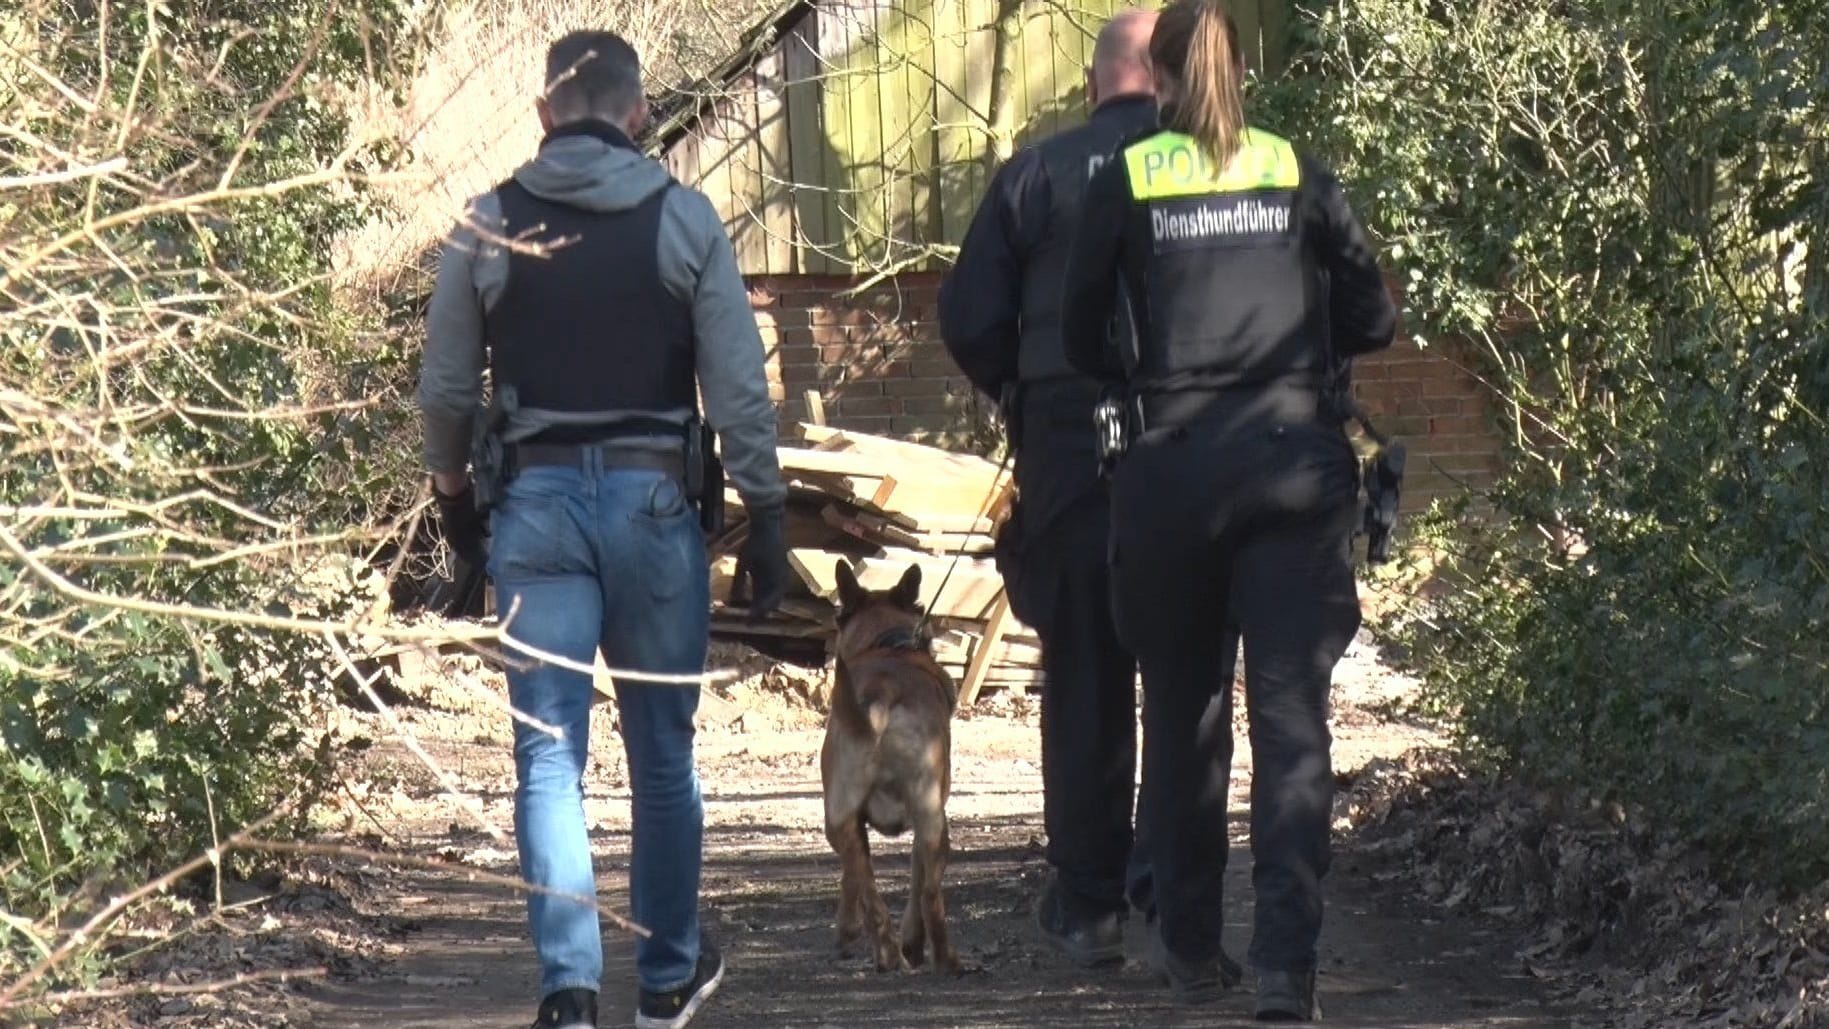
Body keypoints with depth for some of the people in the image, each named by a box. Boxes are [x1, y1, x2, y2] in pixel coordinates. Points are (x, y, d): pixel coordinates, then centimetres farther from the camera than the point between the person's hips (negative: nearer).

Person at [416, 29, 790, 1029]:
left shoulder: (489, 224, 2)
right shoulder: (682, 218, -1)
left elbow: (443, 388, 8)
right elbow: (739, 384, -3)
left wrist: (453, 498, 23)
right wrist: (765, 515, 4)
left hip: (536, 502, 0)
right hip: (654, 497, 0)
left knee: (549, 755, 1)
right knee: (662, 750, 13)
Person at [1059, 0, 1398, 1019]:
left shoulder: (1127, 182, 3)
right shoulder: (1299, 174, 5)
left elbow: (1083, 332, 9)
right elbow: (1375, 316, 8)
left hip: (1174, 467, 0)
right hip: (1296, 465, 0)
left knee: (1183, 706, 15)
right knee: (1292, 714, -3)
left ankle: (1192, 944, 22)